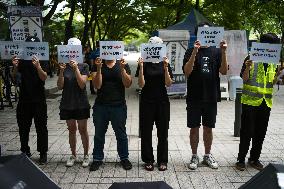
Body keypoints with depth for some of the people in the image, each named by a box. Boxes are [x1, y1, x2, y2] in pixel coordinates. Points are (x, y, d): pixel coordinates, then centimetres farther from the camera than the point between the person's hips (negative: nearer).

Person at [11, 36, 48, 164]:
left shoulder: (42, 61, -3)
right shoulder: (22, 60, 5)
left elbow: (44, 77, -15)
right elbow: (15, 76, 0)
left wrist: (38, 66, -34)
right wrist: (15, 67, -21)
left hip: (39, 100, -3)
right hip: (24, 99, 3)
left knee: (41, 128, 3)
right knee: (23, 127, 12)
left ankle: (43, 153, 12)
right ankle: (25, 151, 26)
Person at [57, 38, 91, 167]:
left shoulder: (84, 66, -3)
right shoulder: (64, 66, 3)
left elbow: (82, 84, -14)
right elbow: (60, 86, -3)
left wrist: (76, 69, -23)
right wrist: (61, 71, -16)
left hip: (81, 103, -2)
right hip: (67, 103, 3)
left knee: (83, 130, 5)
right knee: (71, 130, 12)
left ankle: (86, 155, 19)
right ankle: (73, 155, 26)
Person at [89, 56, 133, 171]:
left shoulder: (123, 65, 3)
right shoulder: (97, 66, 3)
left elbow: (128, 84, -7)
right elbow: (97, 85, -8)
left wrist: (122, 69, -19)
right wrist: (99, 68, -18)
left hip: (118, 106, -1)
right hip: (100, 106, 1)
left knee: (121, 134, 9)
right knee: (99, 134, 11)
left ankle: (124, 158, 24)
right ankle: (97, 159, 26)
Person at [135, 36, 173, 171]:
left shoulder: (165, 63, 5)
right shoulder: (144, 64, -1)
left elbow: (168, 84, -5)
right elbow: (141, 84, -8)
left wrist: (165, 68, -16)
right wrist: (141, 67, -17)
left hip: (162, 101, 2)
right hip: (147, 102, -1)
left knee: (162, 132, 6)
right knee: (146, 131, 5)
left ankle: (162, 160, 19)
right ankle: (148, 160, 19)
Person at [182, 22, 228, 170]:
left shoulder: (216, 51, 5)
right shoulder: (191, 51, -1)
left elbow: (224, 71, -4)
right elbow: (187, 72, -14)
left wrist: (223, 52, -16)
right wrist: (195, 52, -23)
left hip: (211, 97, 2)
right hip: (194, 97, -2)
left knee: (208, 128, 12)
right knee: (194, 127, 6)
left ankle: (207, 155, 28)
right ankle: (194, 156, 21)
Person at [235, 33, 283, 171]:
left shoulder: (272, 63, 11)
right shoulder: (251, 59, -5)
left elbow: (272, 83, 14)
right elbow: (244, 79, -6)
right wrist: (247, 68, -23)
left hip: (266, 103, 5)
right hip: (250, 101, -5)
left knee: (260, 133, 11)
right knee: (247, 132, -1)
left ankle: (254, 158, 24)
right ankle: (241, 159, 11)